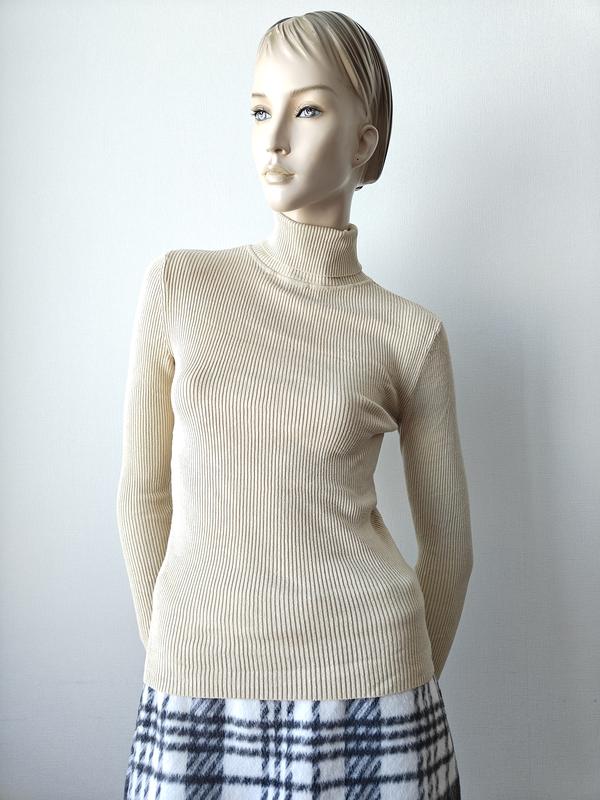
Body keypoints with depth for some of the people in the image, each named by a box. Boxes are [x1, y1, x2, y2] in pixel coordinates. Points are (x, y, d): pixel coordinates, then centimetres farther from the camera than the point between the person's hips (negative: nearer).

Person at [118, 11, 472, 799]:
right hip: (194, 686, 1)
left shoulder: (410, 334, -4)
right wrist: (172, 650, 9)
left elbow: (450, 545, 5)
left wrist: (402, 680, 11)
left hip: (361, 683, -1)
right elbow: (143, 492, 5)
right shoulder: (178, 286, -1)